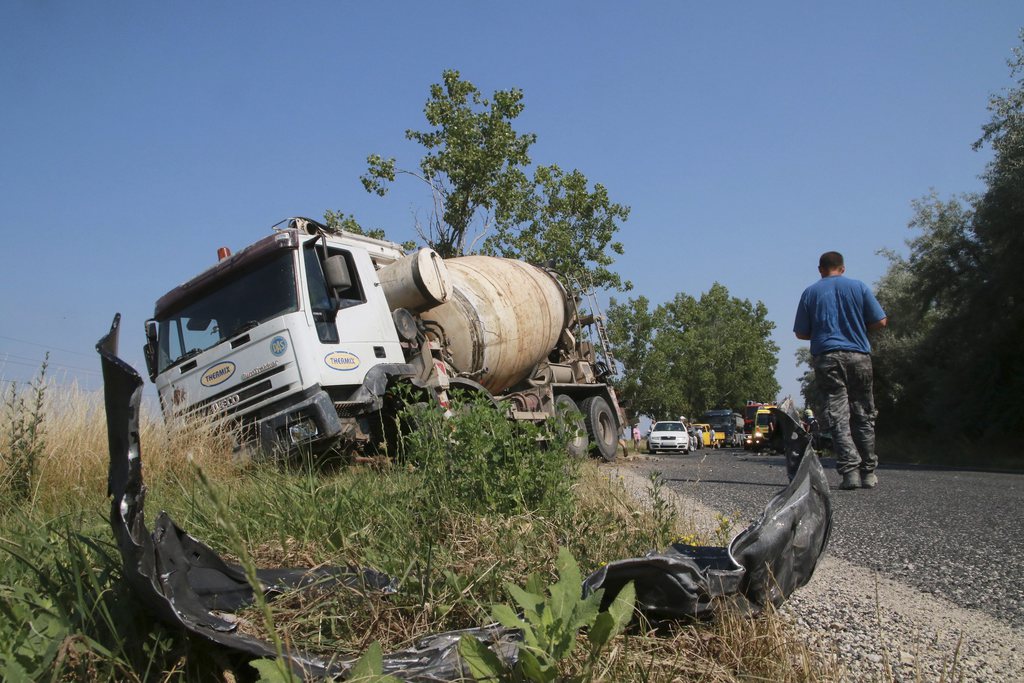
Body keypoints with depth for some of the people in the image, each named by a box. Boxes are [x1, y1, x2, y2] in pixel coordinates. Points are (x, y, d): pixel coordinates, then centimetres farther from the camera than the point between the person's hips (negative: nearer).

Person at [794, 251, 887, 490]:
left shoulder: (810, 292, 7)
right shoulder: (859, 287, 6)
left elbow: (801, 333, 6)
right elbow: (880, 322, 4)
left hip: (826, 358, 0)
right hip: (858, 356, 1)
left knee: (838, 417, -2)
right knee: (863, 416, 9)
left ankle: (850, 471, -12)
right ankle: (868, 472, 12)